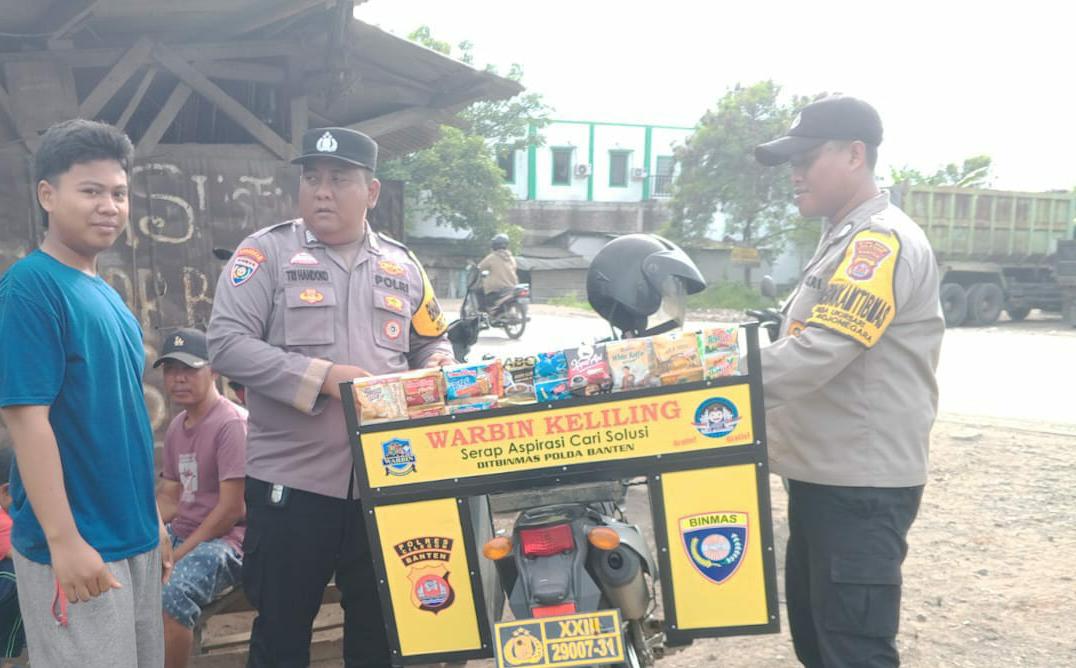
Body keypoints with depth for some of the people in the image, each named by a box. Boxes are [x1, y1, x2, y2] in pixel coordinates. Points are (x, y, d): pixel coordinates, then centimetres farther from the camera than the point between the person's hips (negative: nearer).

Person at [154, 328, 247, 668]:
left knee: (171, 595, -33)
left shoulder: (231, 423, -14)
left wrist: (177, 555, -16)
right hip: (178, 535, 9)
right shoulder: (176, 427, 13)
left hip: (224, 541, -9)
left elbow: (232, 508, -18)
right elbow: (168, 497, 16)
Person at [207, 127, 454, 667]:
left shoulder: (402, 264, 11)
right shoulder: (266, 252, -2)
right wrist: (320, 376, -19)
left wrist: (438, 368, -4)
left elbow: (431, 342, 20)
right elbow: (225, 343, -12)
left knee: (380, 625, 15)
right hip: (291, 479, -3)